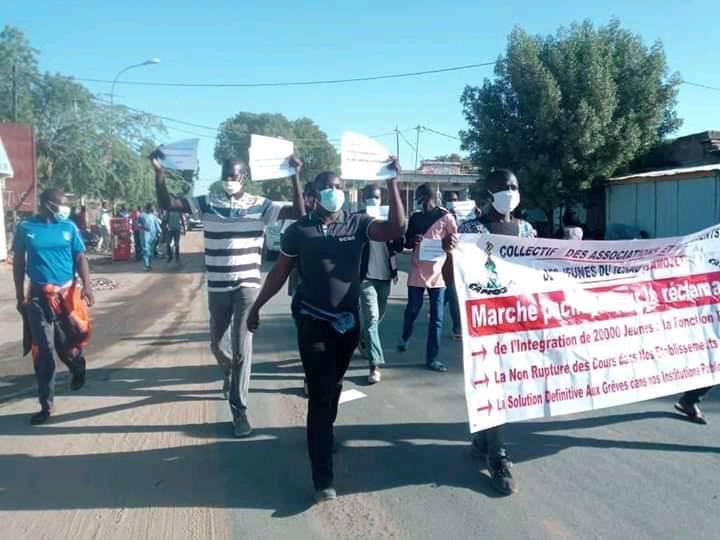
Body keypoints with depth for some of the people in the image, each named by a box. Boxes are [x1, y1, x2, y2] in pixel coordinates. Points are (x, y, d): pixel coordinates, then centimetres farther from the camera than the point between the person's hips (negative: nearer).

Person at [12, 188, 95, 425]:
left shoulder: (69, 227, 0)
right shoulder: (25, 227, -2)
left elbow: (80, 257, 1)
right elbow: (19, 262, 5)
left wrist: (87, 285, -13)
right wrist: (20, 295, 5)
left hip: (67, 293, 1)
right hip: (38, 296, 0)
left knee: (67, 342, 10)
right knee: (43, 350, 1)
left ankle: (78, 369, 46)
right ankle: (46, 405, 10)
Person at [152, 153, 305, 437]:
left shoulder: (260, 205, -3)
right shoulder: (207, 203, 0)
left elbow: (299, 213, -11)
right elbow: (166, 203, -5)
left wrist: (295, 176, -18)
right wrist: (159, 172, -16)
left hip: (248, 285, -2)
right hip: (217, 287, 3)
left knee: (242, 346, -2)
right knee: (216, 342, 18)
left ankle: (239, 408, 9)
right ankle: (228, 374, 51)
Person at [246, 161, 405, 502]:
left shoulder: (357, 224, -1)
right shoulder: (299, 230, -3)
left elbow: (396, 229, -17)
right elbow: (280, 271, 4)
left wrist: (392, 183, -21)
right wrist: (257, 306, 5)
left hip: (348, 321, 3)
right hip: (313, 322, -2)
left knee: (334, 387, 19)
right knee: (320, 393, -5)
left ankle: (323, 435, 44)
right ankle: (323, 479, -1)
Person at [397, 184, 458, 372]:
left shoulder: (446, 218, -4)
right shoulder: (415, 217, 7)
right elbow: (407, 243, 13)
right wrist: (412, 240, -9)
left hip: (438, 273, -2)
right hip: (417, 272, 2)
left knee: (436, 318, 1)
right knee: (412, 310, 11)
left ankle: (432, 358, 9)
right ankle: (405, 338, 40)